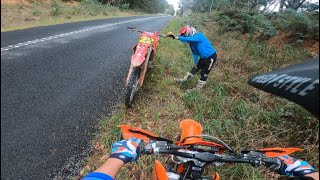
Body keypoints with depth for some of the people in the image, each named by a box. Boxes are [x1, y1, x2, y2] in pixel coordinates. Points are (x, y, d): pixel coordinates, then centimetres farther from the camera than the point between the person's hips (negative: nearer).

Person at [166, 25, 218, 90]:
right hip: (203, 57, 8)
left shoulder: (198, 35, -21)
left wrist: (178, 38, -40)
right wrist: (195, 62, 7)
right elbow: (195, 53, 11)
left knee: (204, 73, 2)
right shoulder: (192, 42, 4)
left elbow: (189, 39, -40)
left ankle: (198, 89, 14)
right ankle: (183, 80, 25)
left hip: (210, 57, -8)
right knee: (195, 69, 15)